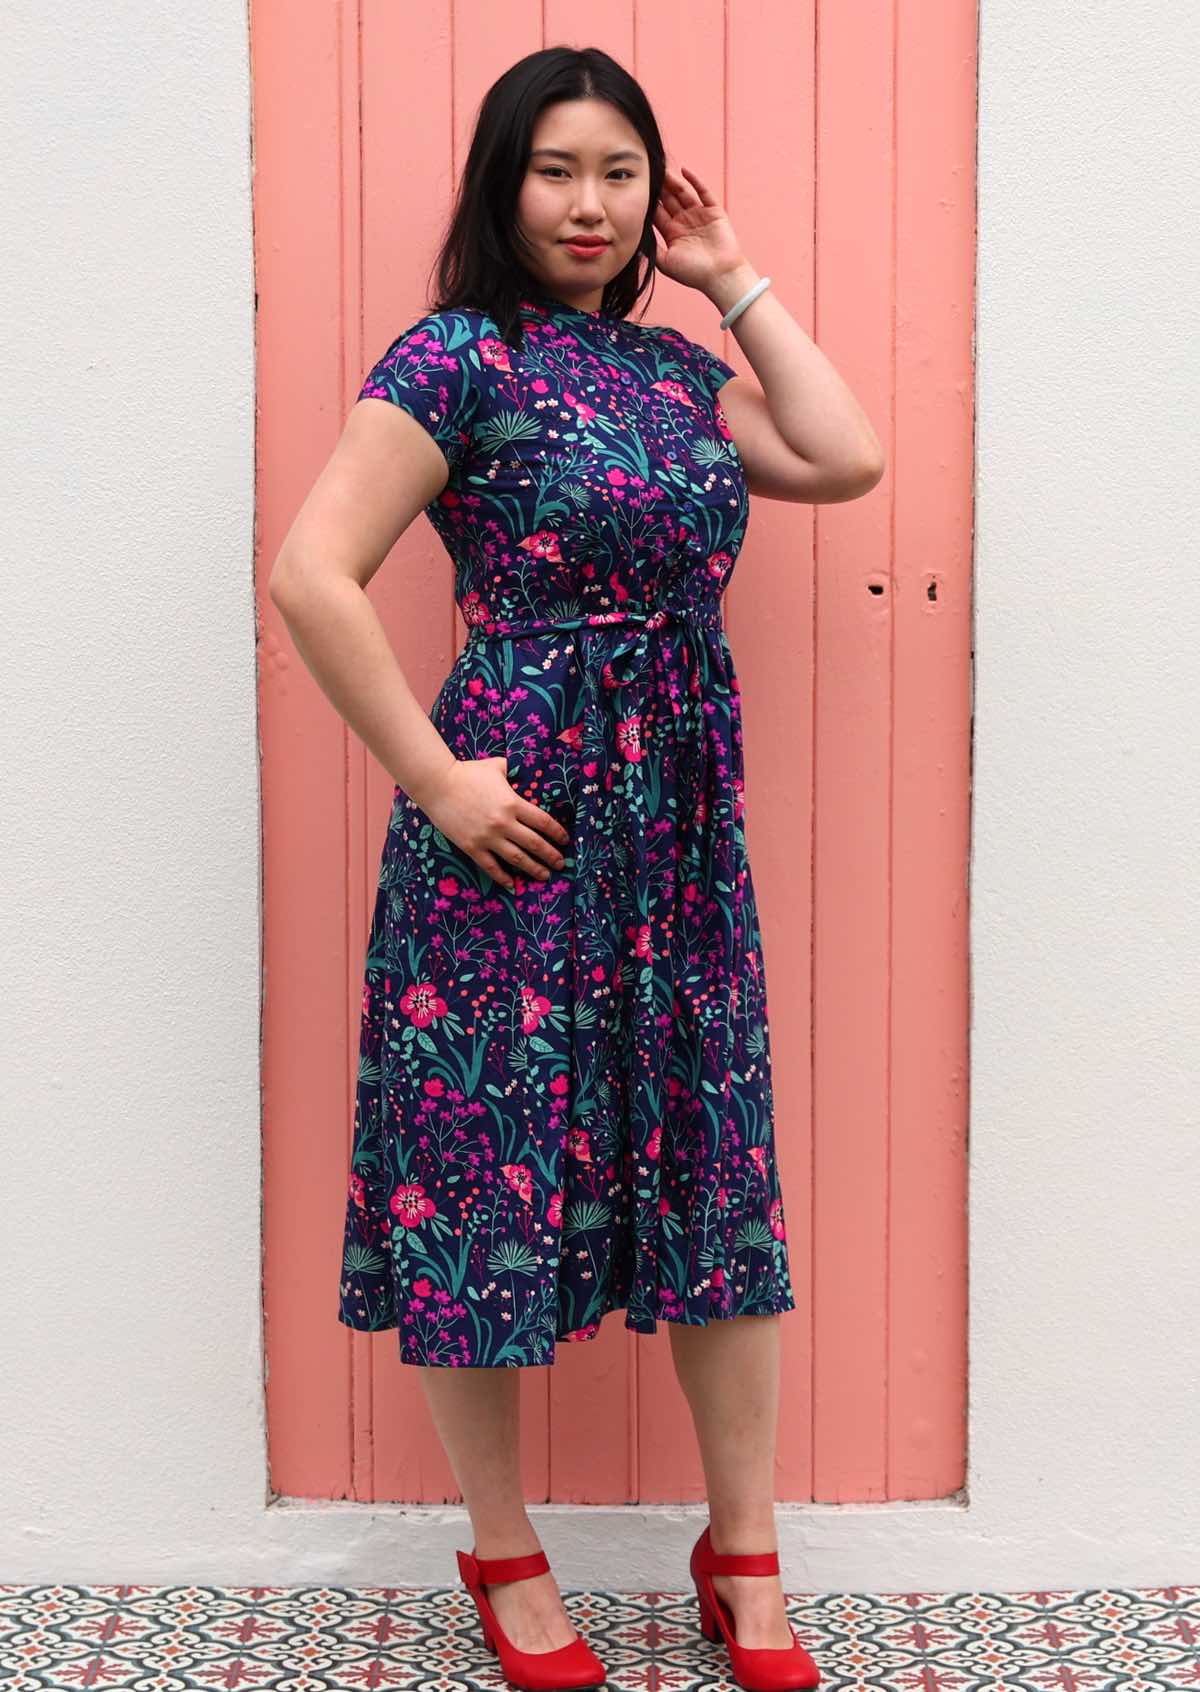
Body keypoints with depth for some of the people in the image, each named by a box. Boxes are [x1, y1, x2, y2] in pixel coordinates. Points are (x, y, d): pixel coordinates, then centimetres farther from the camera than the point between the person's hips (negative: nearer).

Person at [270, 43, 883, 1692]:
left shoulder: (675, 366, 14)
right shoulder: (460, 355, -7)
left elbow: (846, 460, 2)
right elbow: (311, 575, -15)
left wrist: (738, 280, 8)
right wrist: (435, 778, -15)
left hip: (686, 825, 6)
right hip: (518, 821, -6)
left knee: (717, 1168, 9)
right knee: (489, 1175, 4)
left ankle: (745, 1549, 24)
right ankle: (503, 1555, 23)